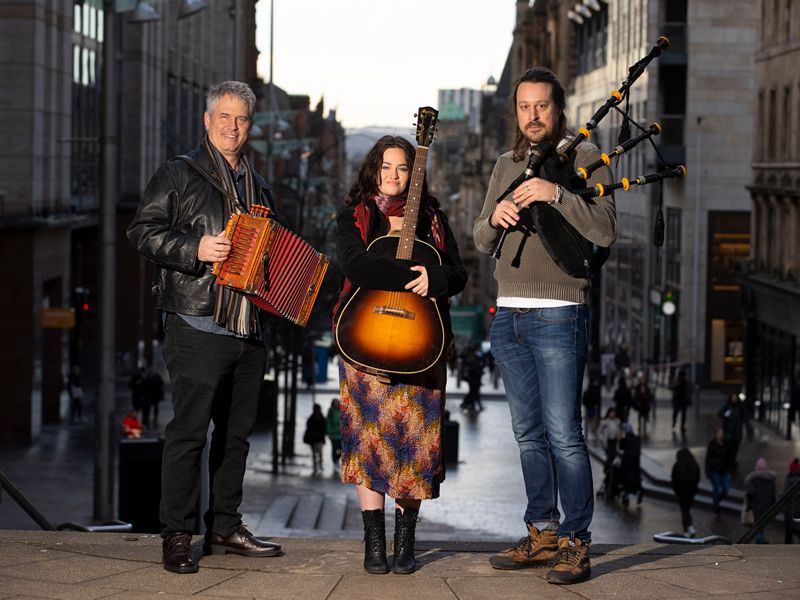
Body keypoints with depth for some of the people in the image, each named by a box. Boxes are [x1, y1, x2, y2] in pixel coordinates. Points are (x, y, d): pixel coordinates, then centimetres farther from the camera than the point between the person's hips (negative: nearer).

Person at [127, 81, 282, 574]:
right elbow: (143, 230, -6)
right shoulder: (179, 174, 1)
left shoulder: (258, 186, 21)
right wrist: (196, 248, -18)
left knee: (238, 431, 10)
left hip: (248, 329, 7)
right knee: (189, 430, -8)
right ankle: (177, 536, -3)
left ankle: (225, 527, 20)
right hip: (198, 325, -7)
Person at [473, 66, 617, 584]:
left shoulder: (584, 157, -1)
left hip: (558, 315, -6)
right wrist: (495, 217, -8)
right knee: (529, 435, 10)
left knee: (563, 434, -9)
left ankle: (576, 542, -4)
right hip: (508, 316, 6)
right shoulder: (506, 166, 16)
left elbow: (604, 231, -13)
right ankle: (543, 535, 18)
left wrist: (556, 194, -25)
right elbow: (481, 241, 14)